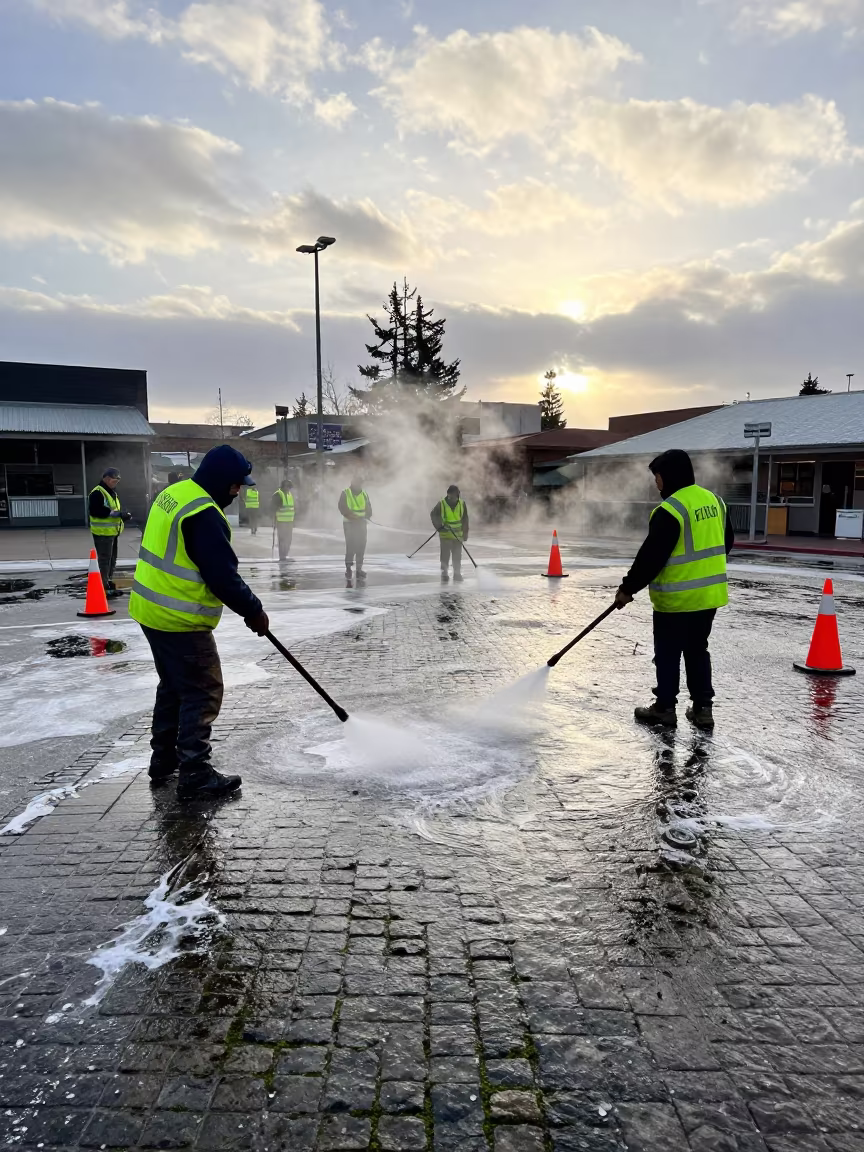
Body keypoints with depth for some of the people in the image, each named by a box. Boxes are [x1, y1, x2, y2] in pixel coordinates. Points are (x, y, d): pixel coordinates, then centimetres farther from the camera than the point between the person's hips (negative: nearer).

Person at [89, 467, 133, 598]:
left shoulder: (112, 492, 17)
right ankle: (103, 589, -2)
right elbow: (95, 511, -26)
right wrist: (117, 513, -26)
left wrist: (123, 516, 6)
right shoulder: (97, 493, -15)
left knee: (112, 560, 16)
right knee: (104, 560, -7)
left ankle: (109, 585, 26)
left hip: (112, 532, 10)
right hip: (102, 533, -10)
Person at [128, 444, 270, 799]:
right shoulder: (204, 514, -23)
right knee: (202, 693, -1)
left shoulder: (174, 493, 9)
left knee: (173, 686, 22)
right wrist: (253, 611, -10)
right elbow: (223, 575, -24)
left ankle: (164, 759, 33)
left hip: (152, 610, 10)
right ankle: (195, 774, 4)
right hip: (181, 622, -10)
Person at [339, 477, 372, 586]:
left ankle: (359, 568, 9)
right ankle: (348, 568, -3)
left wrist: (367, 516, -7)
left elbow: (369, 509, 15)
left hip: (361, 524, 5)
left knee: (361, 546, 2)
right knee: (350, 545, -11)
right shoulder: (345, 494, 0)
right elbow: (342, 508, -12)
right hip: (349, 524, -4)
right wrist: (353, 516, -23)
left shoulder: (364, 495, 15)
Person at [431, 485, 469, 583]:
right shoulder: (442, 504, -7)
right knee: (445, 555, -3)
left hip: (458, 535, 2)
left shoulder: (462, 504, 2)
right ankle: (444, 575, 7)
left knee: (457, 556, 5)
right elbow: (433, 515, 4)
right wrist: (439, 526, -9)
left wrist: (465, 533, 10)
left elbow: (465, 519, 10)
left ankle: (457, 575, 15)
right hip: (445, 534, -2)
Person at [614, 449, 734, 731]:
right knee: (697, 651, 18)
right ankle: (702, 708, 21)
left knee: (667, 654, 7)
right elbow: (726, 542, 17)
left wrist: (628, 588, -10)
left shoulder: (670, 510, -20)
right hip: (710, 594, 8)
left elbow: (651, 555, -20)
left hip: (677, 598, -8)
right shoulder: (714, 500, 7)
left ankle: (665, 708, 16)